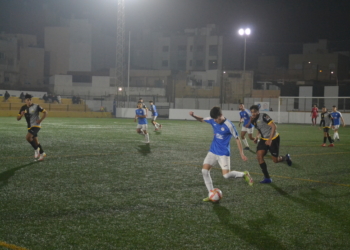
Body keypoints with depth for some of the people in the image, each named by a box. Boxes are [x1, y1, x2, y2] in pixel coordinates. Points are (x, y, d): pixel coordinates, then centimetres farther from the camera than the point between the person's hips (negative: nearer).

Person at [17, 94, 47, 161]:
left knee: (28, 137, -24)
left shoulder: (36, 106, -12)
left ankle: (36, 149, -6)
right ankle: (42, 153, 30)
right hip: (30, 126, 6)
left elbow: (45, 112, -6)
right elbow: (18, 118, 2)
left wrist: (40, 120, -15)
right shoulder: (23, 108, 1)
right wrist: (21, 115, -21)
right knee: (35, 141, 14)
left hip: (36, 125, -6)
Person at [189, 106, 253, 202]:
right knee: (204, 171, -4)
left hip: (223, 153, -6)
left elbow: (237, 139, -11)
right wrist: (193, 116, -7)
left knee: (226, 175, -16)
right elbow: (202, 119, 14)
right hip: (213, 151, 6)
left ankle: (244, 174, 12)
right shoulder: (212, 121, -2)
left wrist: (242, 154, -11)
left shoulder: (229, 125, -18)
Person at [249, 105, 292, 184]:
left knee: (275, 160, -1)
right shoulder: (254, 120, 4)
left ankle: (286, 158, 36)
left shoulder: (264, 116, -20)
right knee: (259, 155, -14)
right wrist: (256, 137, 0)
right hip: (263, 139, 7)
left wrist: (270, 139, -28)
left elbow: (274, 127, -24)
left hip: (273, 139, -7)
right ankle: (267, 178, -7)